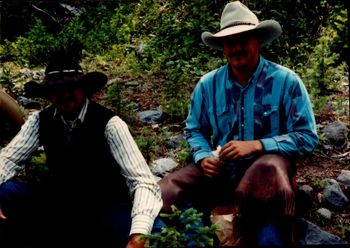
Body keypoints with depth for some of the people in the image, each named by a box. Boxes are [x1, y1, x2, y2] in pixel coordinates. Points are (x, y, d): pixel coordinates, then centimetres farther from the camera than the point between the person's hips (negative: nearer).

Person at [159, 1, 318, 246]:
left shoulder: (286, 81, -5)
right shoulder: (208, 84, 5)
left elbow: (307, 137, -7)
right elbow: (194, 130, 17)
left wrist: (255, 146, -18)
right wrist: (203, 157, -6)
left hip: (268, 165, -3)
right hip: (221, 170, 3)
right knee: (162, 195, -20)